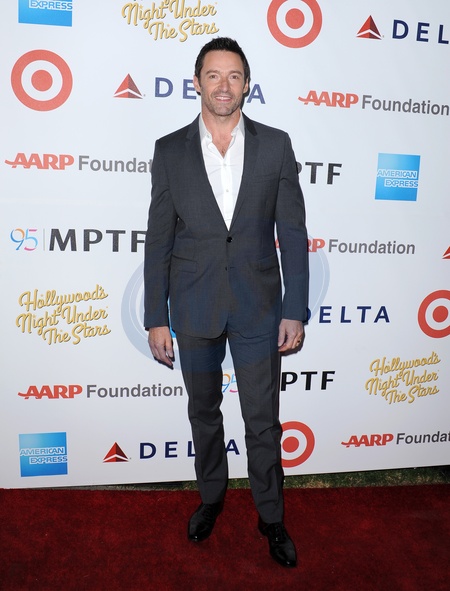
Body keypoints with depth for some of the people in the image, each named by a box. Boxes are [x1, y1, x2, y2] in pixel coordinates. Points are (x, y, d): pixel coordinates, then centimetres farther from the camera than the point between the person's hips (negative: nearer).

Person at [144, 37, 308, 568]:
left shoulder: (275, 145, -1)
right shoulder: (170, 150, 0)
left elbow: (293, 233, -1)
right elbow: (159, 240, 0)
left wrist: (294, 311, -5)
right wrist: (155, 318, -2)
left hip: (258, 306, -1)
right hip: (194, 309, 1)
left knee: (263, 421, 9)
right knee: (203, 413, 18)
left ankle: (270, 516, 32)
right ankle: (211, 496, 43)